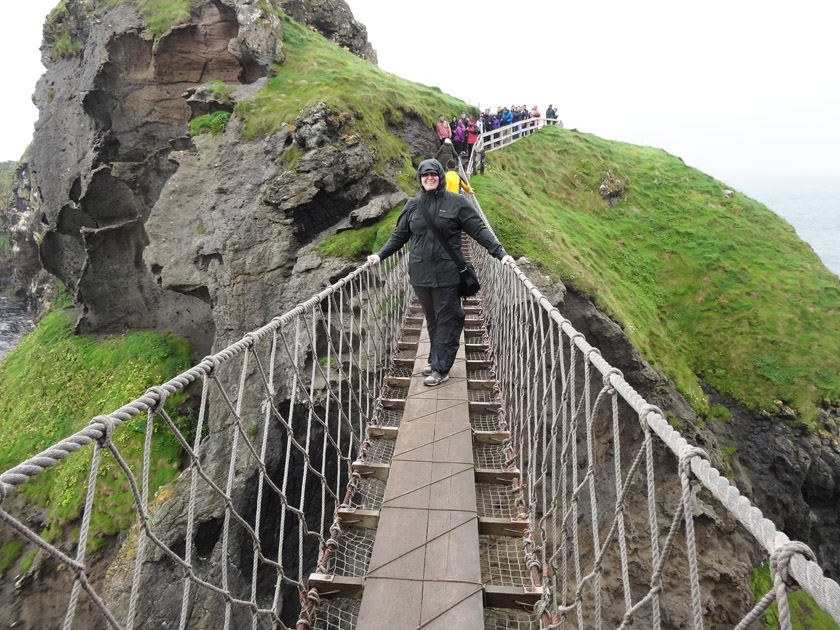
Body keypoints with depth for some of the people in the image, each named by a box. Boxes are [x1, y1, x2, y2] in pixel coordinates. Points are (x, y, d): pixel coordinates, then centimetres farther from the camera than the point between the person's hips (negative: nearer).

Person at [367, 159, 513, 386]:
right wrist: (380, 254, 7)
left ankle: (441, 368, 7)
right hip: (420, 273, 4)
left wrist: (500, 252, -11)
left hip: (447, 274, -3)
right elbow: (399, 235, 17)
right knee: (431, 319, 12)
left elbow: (479, 230, -2)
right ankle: (437, 360, 25)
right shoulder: (412, 205, 11)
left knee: (446, 320, 0)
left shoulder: (457, 202, 1)